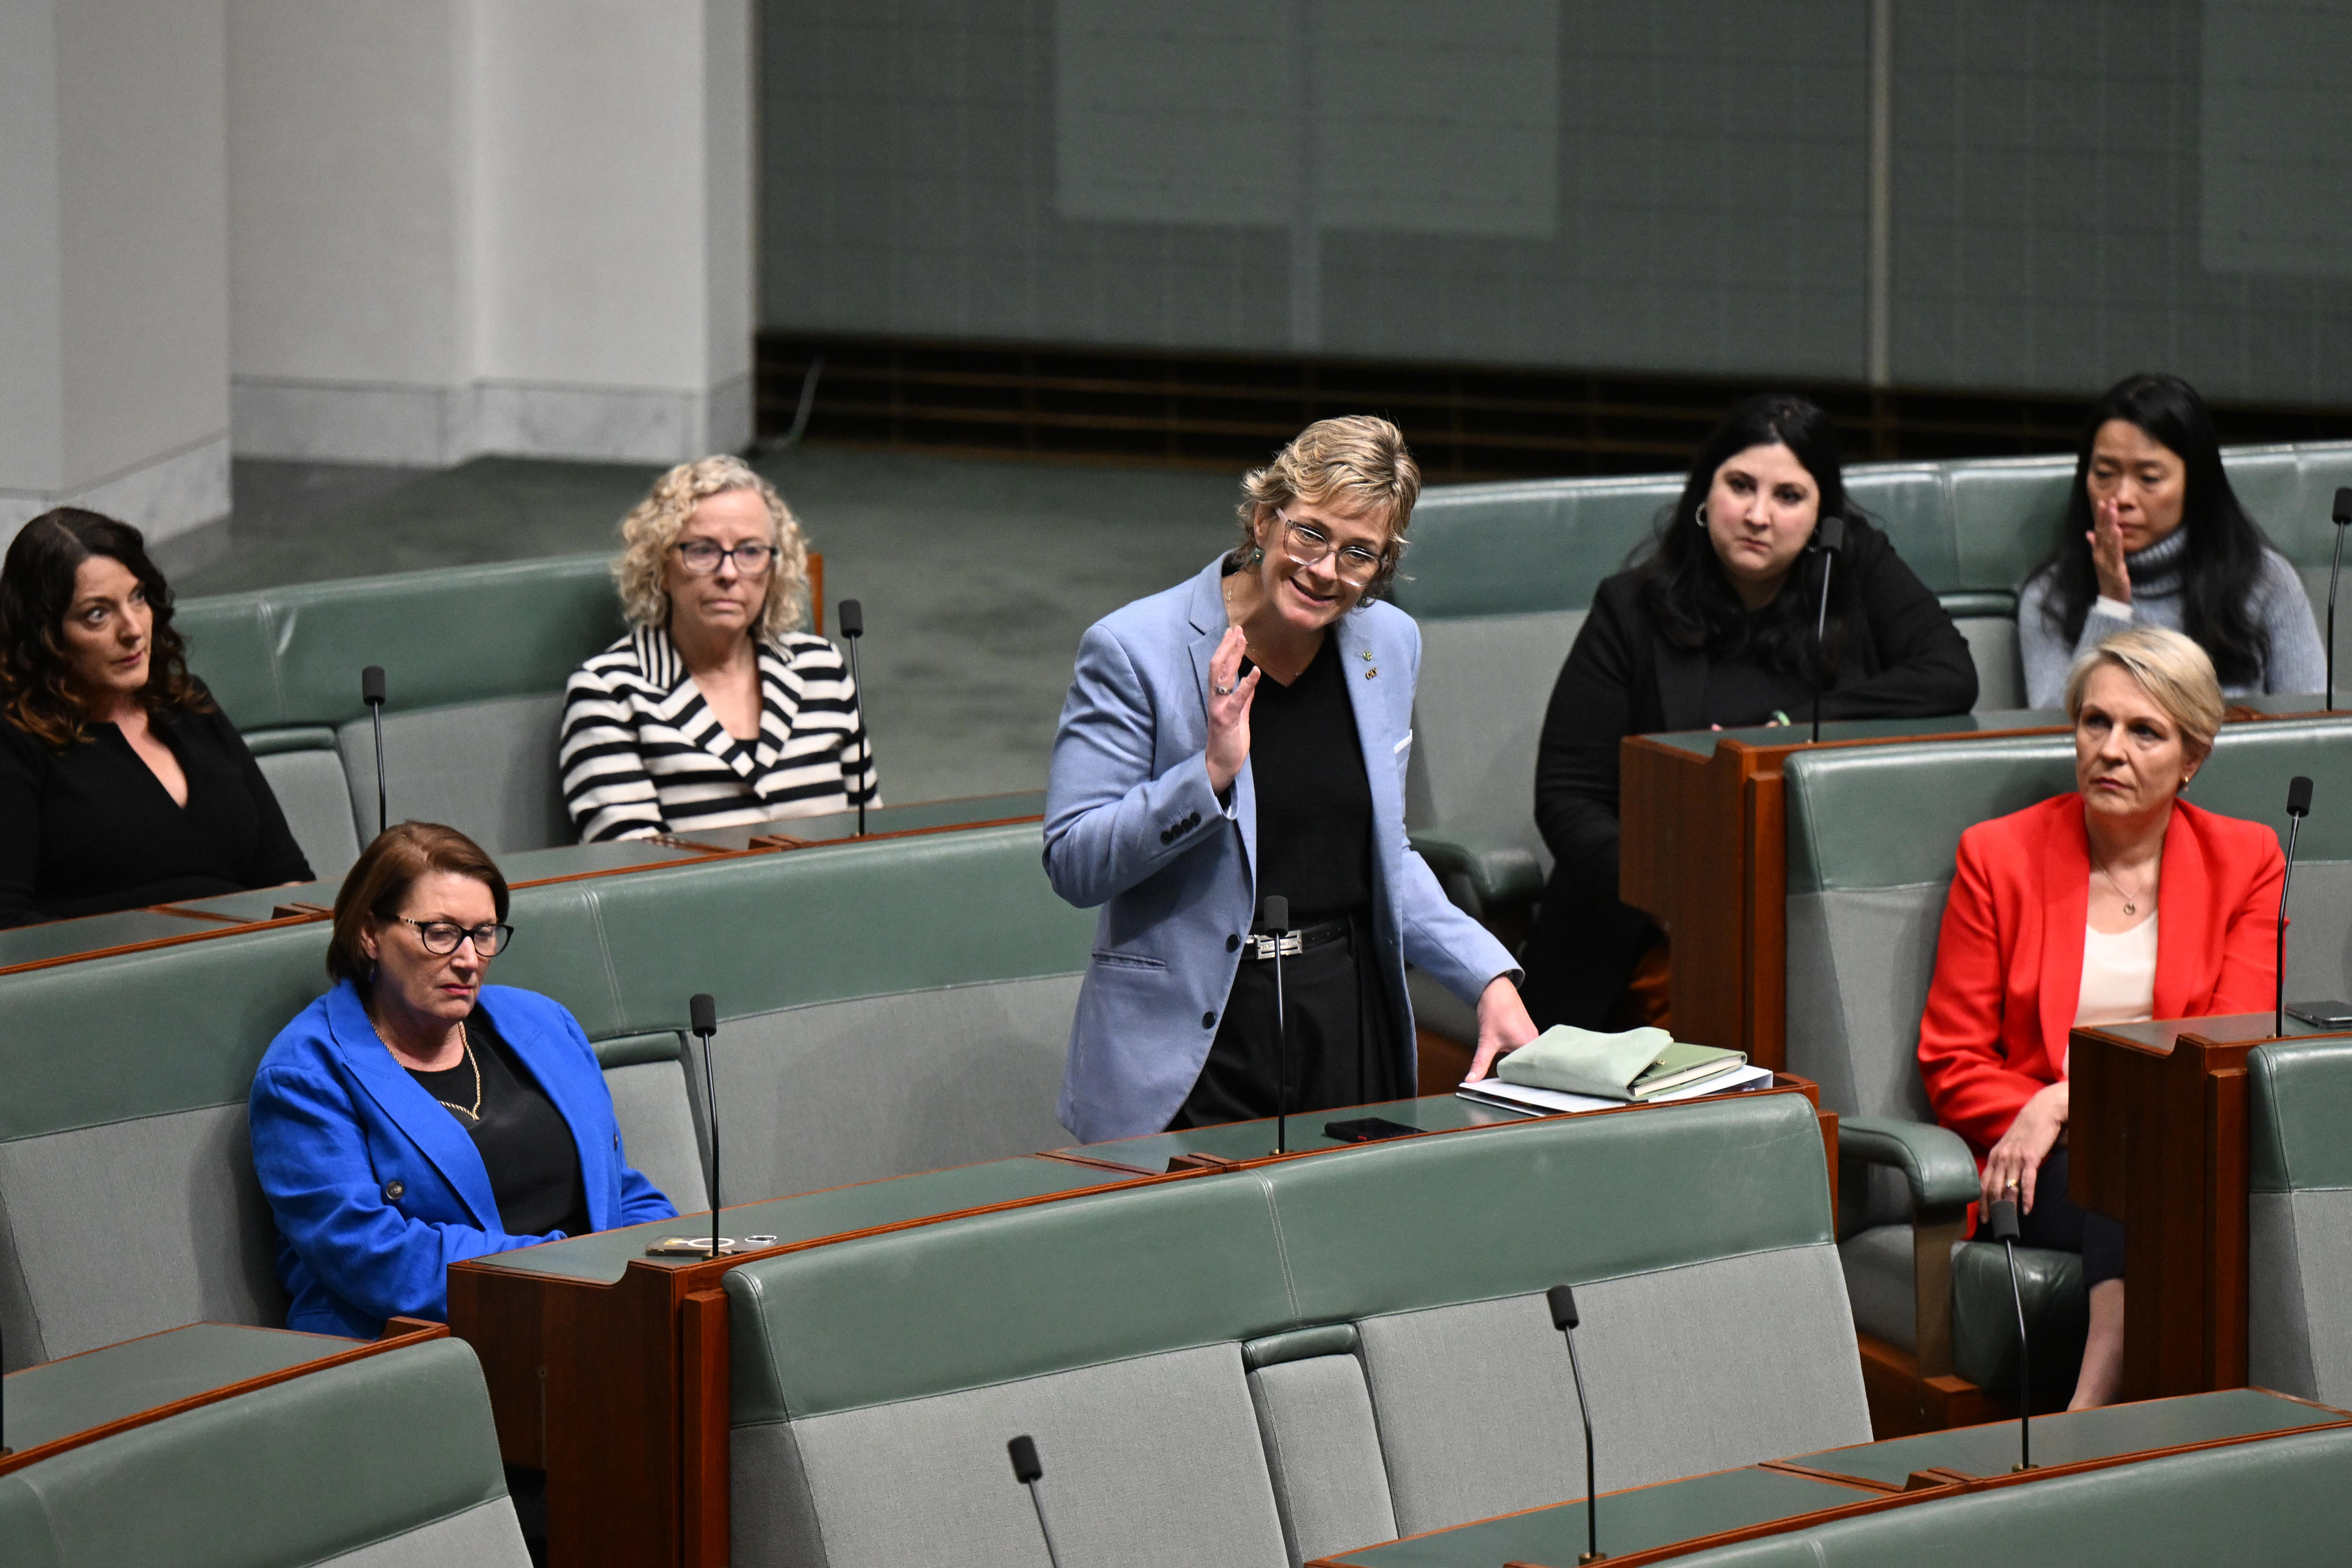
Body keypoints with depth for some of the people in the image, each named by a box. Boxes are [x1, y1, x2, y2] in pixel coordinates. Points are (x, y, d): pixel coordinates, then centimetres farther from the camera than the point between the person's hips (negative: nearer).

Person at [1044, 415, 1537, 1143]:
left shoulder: (1389, 645, 9)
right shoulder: (1134, 651, -9)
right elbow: (1073, 865, -11)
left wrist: (1488, 977, 7)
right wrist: (1211, 774, -23)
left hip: (1352, 1030, 5)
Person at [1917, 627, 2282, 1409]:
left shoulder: (2247, 861, 11)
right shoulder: (1998, 855, 10)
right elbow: (1952, 1064, 8)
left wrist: (2071, 1098, -12)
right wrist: (2040, 1122, -12)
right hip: (2054, 1167, 0)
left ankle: (2087, 1417, -44)